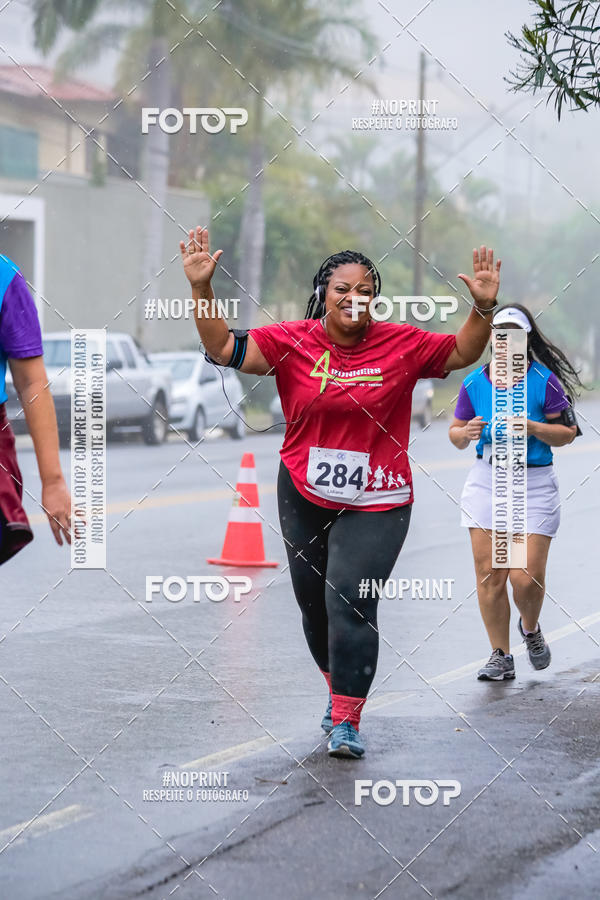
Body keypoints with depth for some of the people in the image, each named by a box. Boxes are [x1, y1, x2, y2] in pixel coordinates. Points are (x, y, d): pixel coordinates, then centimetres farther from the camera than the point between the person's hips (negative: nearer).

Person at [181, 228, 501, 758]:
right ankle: (340, 688, 39)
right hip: (304, 495, 3)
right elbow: (223, 348, -8)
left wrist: (484, 306, -8)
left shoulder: (402, 345, -4)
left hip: (376, 503, -3)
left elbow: (462, 353, 8)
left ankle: (347, 720, -9)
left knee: (350, 600, -13)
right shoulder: (292, 342, -5)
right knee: (313, 601, 15)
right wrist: (201, 287, -19)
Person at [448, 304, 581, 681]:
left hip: (534, 484, -3)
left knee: (526, 577, -8)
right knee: (489, 574, -3)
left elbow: (568, 432, -3)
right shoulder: (474, 383, 5)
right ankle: (501, 656, 9)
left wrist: (532, 427, -19)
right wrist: (466, 433, -9)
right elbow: (456, 432, 14)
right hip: (487, 481, 3)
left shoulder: (544, 380, -4)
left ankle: (531, 629, 25)